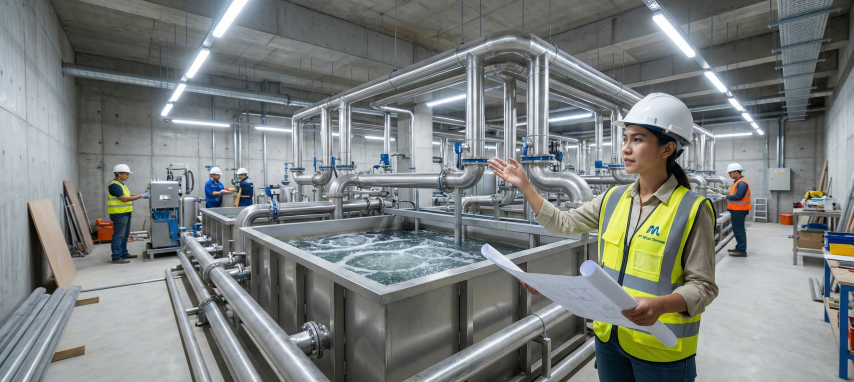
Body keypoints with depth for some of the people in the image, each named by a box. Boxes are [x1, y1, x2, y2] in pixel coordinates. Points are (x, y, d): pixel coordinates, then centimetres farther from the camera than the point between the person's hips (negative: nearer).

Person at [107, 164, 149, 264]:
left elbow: (127, 195, 19)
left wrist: (141, 195, 7)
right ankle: (116, 257, -3)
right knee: (118, 235, -7)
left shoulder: (121, 184, 15)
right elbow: (124, 199, -21)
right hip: (119, 214, -10)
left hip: (125, 213, 10)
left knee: (125, 234, 16)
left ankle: (124, 253, 26)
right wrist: (140, 196, -19)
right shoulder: (114, 185, -16)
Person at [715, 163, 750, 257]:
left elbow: (738, 196, -23)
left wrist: (725, 197, -18)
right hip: (736, 210, 10)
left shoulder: (741, 183, -17)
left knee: (739, 230, -5)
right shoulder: (738, 182, 14)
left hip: (739, 210, -10)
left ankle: (742, 251, 0)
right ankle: (739, 247, 26)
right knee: (737, 229, 16)